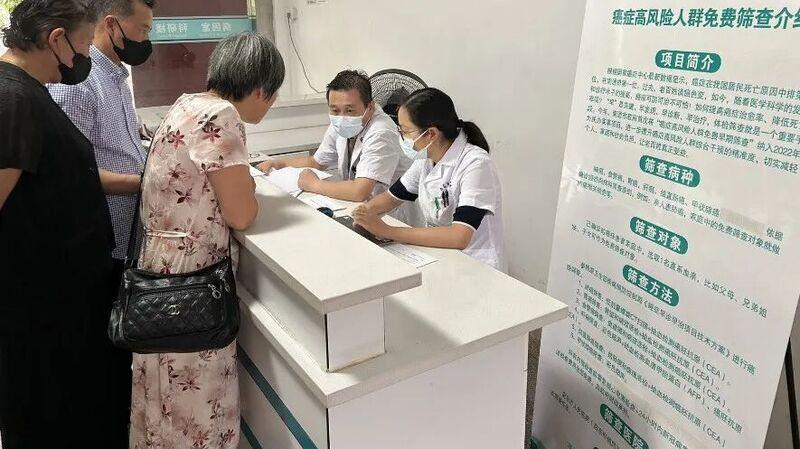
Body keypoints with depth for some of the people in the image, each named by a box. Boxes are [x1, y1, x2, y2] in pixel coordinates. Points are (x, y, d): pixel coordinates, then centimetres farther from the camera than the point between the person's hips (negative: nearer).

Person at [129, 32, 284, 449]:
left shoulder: (189, 103, 8)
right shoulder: (220, 117, -20)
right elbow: (240, 214, -18)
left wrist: (237, 180, 12)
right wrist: (246, 186, 1)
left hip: (163, 262, 9)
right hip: (189, 275, -9)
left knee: (174, 393, 24)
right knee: (194, 399, 7)